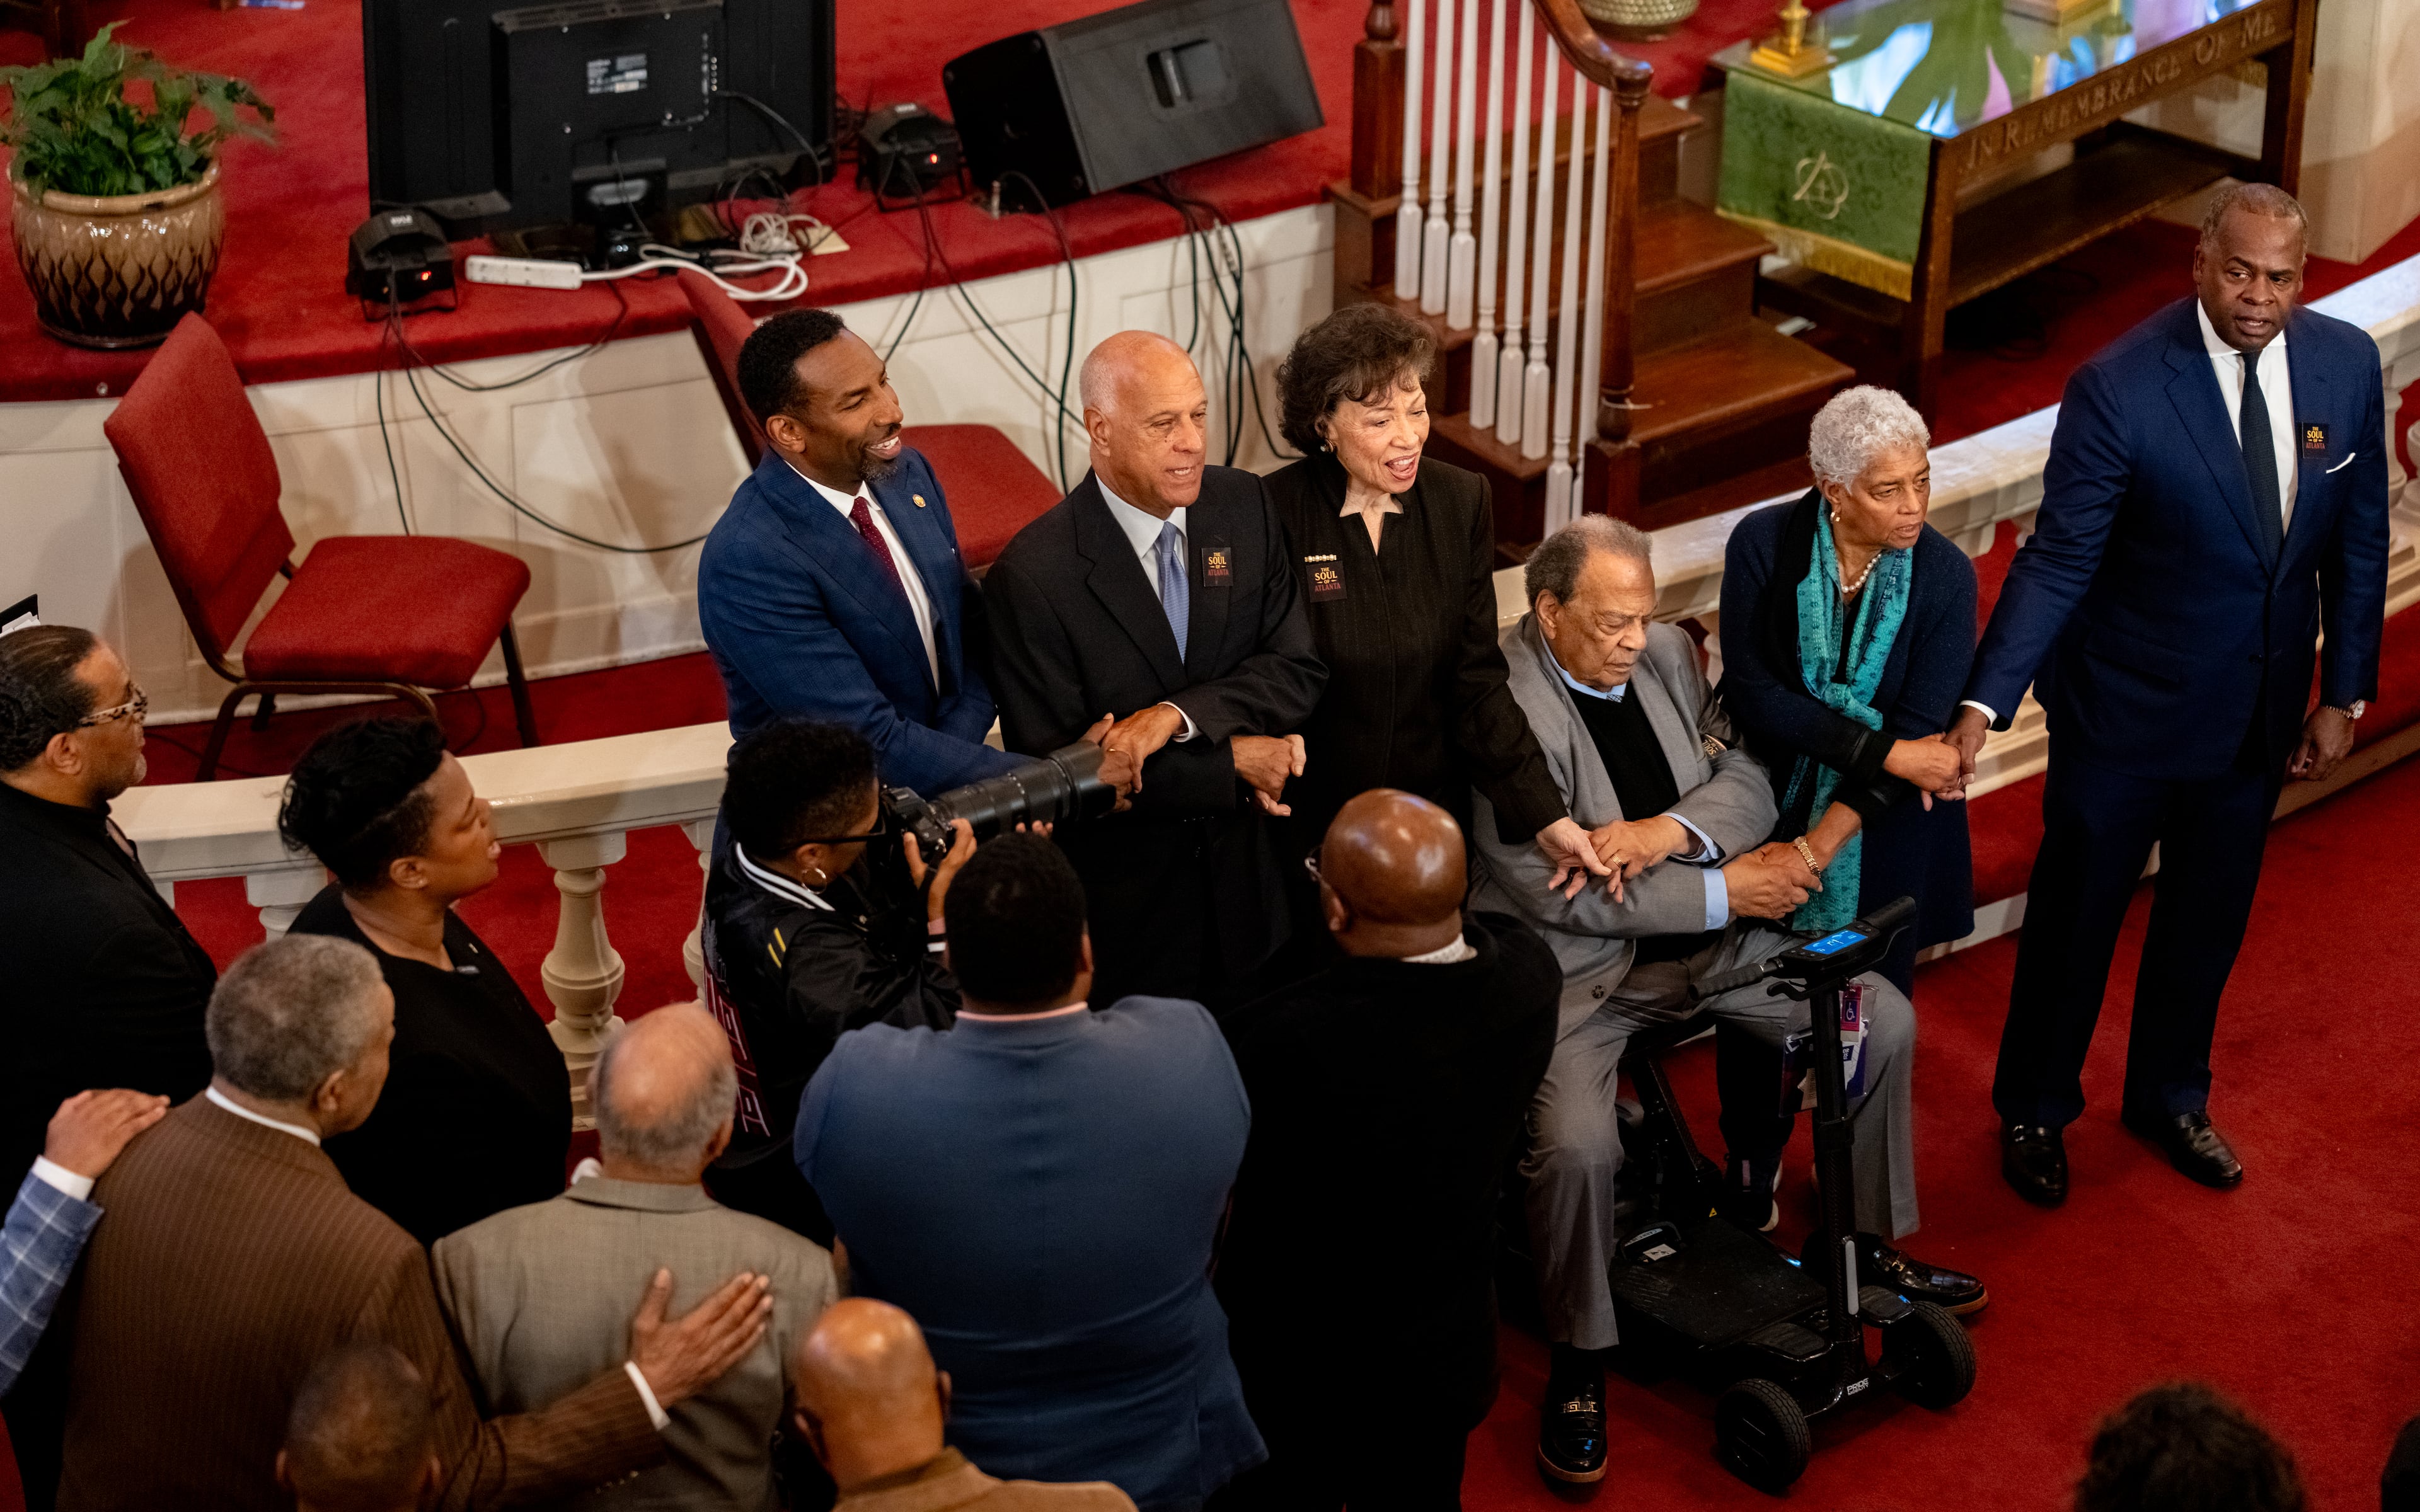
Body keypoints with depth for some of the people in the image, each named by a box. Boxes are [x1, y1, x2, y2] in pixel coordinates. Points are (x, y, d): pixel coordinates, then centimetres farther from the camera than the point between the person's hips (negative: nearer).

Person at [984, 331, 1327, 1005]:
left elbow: (1298, 670, -5)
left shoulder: (1244, 506, -4)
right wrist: (1232, 763, -18)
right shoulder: (1032, 577, -21)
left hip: (1244, 873, 5)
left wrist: (1180, 714, -23)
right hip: (1121, 900, -4)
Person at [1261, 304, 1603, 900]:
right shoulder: (1274, 512, -14)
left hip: (1435, 821, 3)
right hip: (1310, 825, -3)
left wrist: (1546, 816, -12)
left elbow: (1478, 682, -3)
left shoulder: (1462, 503, -2)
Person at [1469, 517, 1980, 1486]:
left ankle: (1872, 1244, 22)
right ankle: (1577, 1362, -6)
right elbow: (1556, 893, -23)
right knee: (1576, 1145, -30)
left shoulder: (1666, 654, 3)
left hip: (1703, 938, 7)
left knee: (1885, 1018, 2)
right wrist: (1727, 889, -19)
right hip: (1577, 967, -7)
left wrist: (1668, 832, -20)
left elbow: (1746, 780, 4)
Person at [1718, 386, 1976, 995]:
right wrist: (1886, 753, -22)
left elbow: (1919, 731, -18)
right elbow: (1753, 693, -16)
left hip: (1885, 825, 0)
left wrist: (1816, 849, -23)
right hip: (1771, 803, 0)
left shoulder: (1945, 575, -15)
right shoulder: (1763, 543, -15)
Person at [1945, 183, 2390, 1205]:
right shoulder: (2118, 388, -23)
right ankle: (2035, 1109, 36)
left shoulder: (2346, 364, -8)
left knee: (2209, 919, 22)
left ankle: (2169, 1097, 45)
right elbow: (2059, 560, -21)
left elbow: (2357, 540, 2)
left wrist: (2344, 694, 3)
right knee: (2075, 917, 14)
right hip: (2129, 710, -4)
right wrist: (1986, 702, -29)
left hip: (2259, 715, 4)